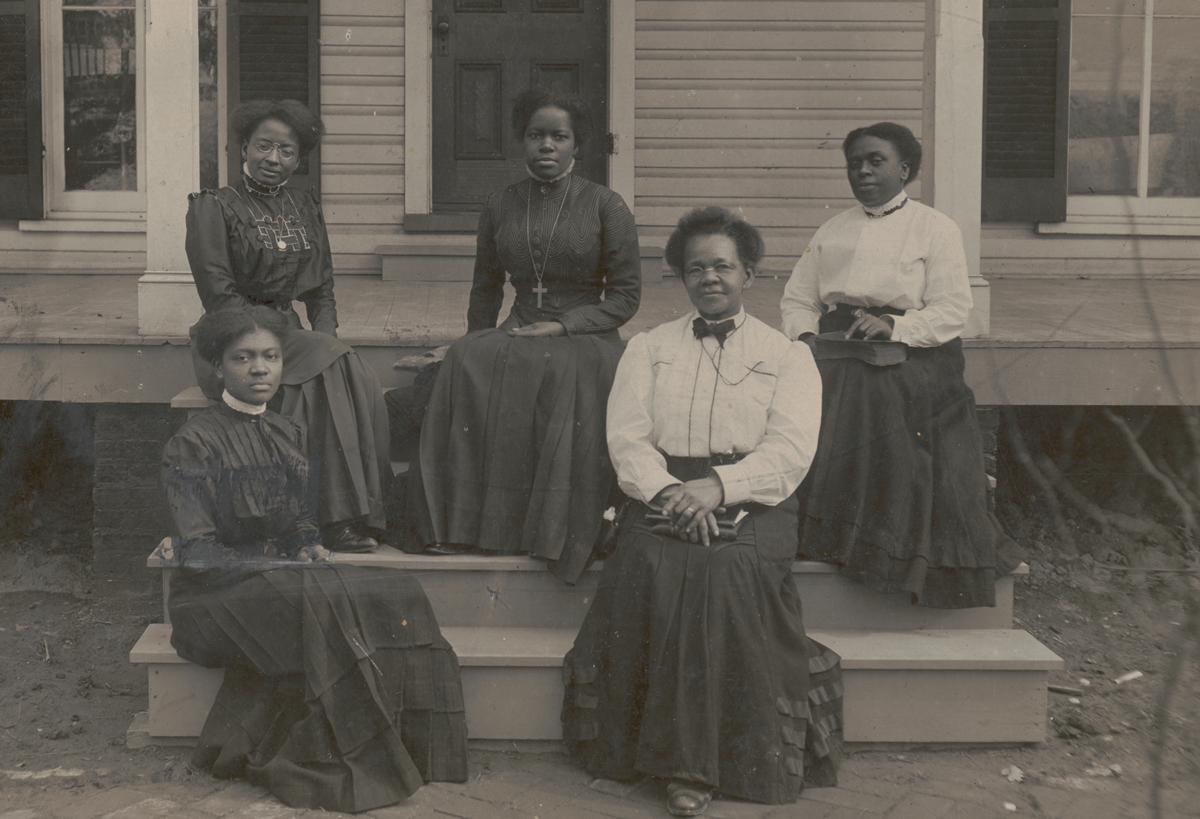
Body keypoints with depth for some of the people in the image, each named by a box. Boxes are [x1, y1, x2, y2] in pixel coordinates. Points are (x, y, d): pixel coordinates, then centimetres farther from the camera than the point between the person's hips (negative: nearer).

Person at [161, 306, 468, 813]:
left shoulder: (289, 436, 15)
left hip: (285, 578, 6)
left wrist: (310, 551, -6)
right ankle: (348, 766, -25)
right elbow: (197, 549, -11)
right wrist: (283, 565, -20)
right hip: (217, 595, -6)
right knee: (322, 607, -35)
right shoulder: (193, 444, -5)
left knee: (397, 594, -19)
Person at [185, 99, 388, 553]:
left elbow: (321, 290, 18)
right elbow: (220, 298, -11)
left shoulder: (305, 209, 16)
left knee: (363, 382, -27)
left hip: (290, 336, 5)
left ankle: (360, 511, -26)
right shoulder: (213, 208, -2)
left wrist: (327, 335, -5)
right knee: (329, 367, -32)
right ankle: (339, 519, -31)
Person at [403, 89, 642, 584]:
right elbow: (485, 292, 20)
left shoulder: (606, 207, 3)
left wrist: (562, 326, -13)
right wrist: (480, 343, 2)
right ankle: (463, 523, -28)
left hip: (588, 338, -3)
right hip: (520, 333, 3)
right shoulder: (499, 208, 14)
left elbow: (626, 296, 0)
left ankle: (558, 530, -30)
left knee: (563, 373, -37)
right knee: (467, 363, -29)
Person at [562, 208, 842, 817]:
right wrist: (671, 494, -14)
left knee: (732, 570, -34)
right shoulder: (648, 349, 19)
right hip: (661, 497, 1)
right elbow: (626, 437, 6)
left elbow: (790, 452, -1)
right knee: (650, 568, -31)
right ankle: (684, 762, -24)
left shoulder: (787, 356, 13)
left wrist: (717, 486, -18)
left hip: (752, 502, -1)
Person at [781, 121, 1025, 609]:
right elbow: (798, 298, 19)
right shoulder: (832, 231, 21)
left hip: (906, 367, -3)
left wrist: (893, 326, -17)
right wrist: (803, 336, -2)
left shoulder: (935, 230, 6)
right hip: (835, 359, 4)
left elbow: (952, 312, -3)